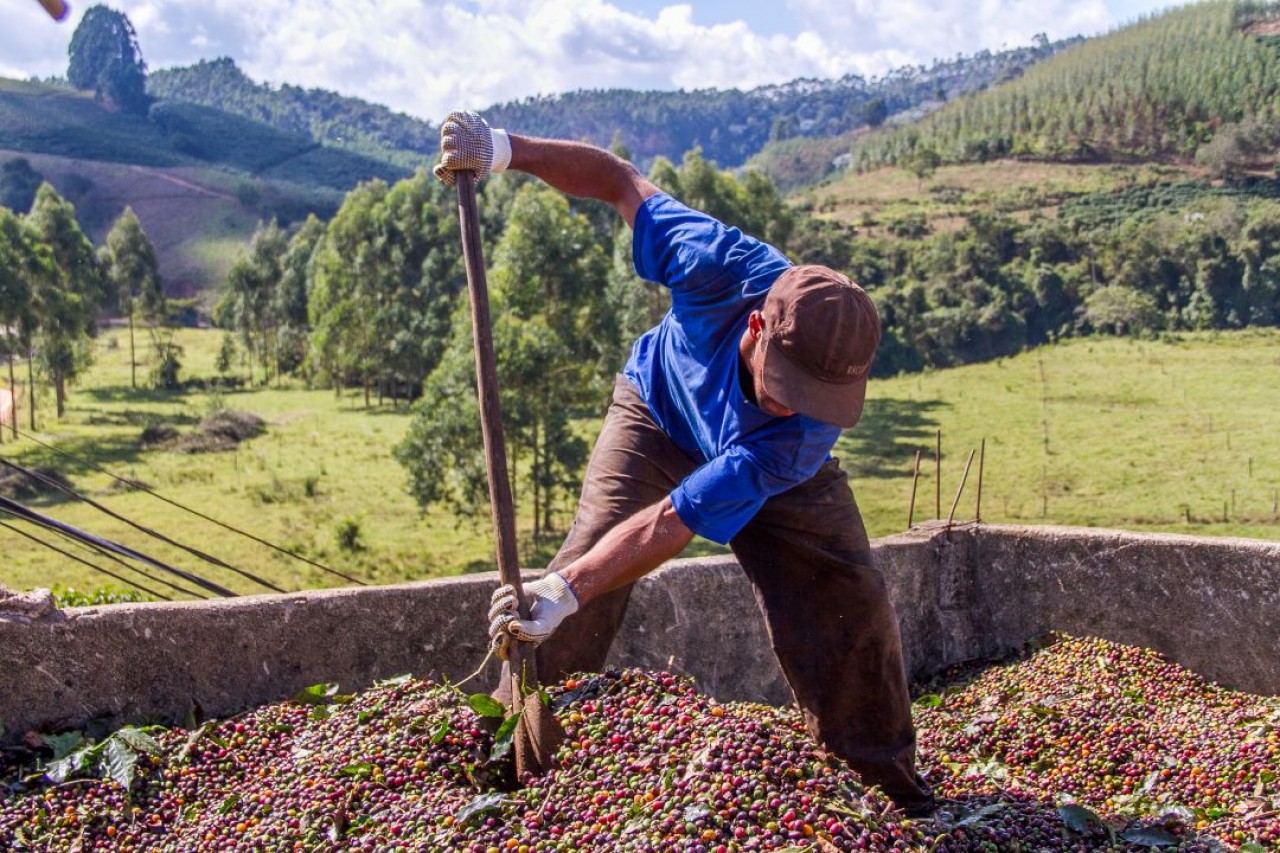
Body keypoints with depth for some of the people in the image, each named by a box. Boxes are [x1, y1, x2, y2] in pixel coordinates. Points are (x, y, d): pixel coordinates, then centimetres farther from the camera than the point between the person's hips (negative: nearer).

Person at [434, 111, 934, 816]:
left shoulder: (804, 432, -40)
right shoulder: (725, 269, -41)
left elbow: (675, 524, -39)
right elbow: (617, 180, -25)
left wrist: (565, 594, -44)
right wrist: (503, 148, -34)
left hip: (764, 465, -1)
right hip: (658, 413, 1)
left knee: (851, 601, -10)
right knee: (585, 555, -15)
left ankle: (890, 782, 12)